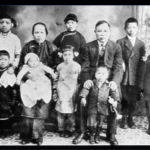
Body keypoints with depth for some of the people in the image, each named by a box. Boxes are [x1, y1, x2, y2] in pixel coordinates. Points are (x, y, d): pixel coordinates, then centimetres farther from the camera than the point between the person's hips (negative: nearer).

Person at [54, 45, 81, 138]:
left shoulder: (77, 66, -3)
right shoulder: (60, 66, 5)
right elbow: (57, 79, 14)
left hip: (72, 92, -2)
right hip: (61, 92, 2)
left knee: (70, 112, 1)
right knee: (61, 112, 5)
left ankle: (70, 130, 16)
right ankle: (61, 129, 19)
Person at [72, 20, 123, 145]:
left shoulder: (116, 47, 1)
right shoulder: (88, 46, 2)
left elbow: (118, 67, -6)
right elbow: (85, 66, -1)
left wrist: (115, 81, -24)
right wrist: (86, 79, -20)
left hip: (109, 81, 0)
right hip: (92, 81, 1)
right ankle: (82, 132, 8)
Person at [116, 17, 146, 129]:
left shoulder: (141, 44, 8)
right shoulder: (120, 42, 4)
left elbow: (142, 63, 4)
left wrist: (141, 80, -1)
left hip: (135, 78, 1)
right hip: (123, 76, -1)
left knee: (133, 100, 7)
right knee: (124, 99, 4)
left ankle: (130, 119, 22)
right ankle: (124, 119, 20)